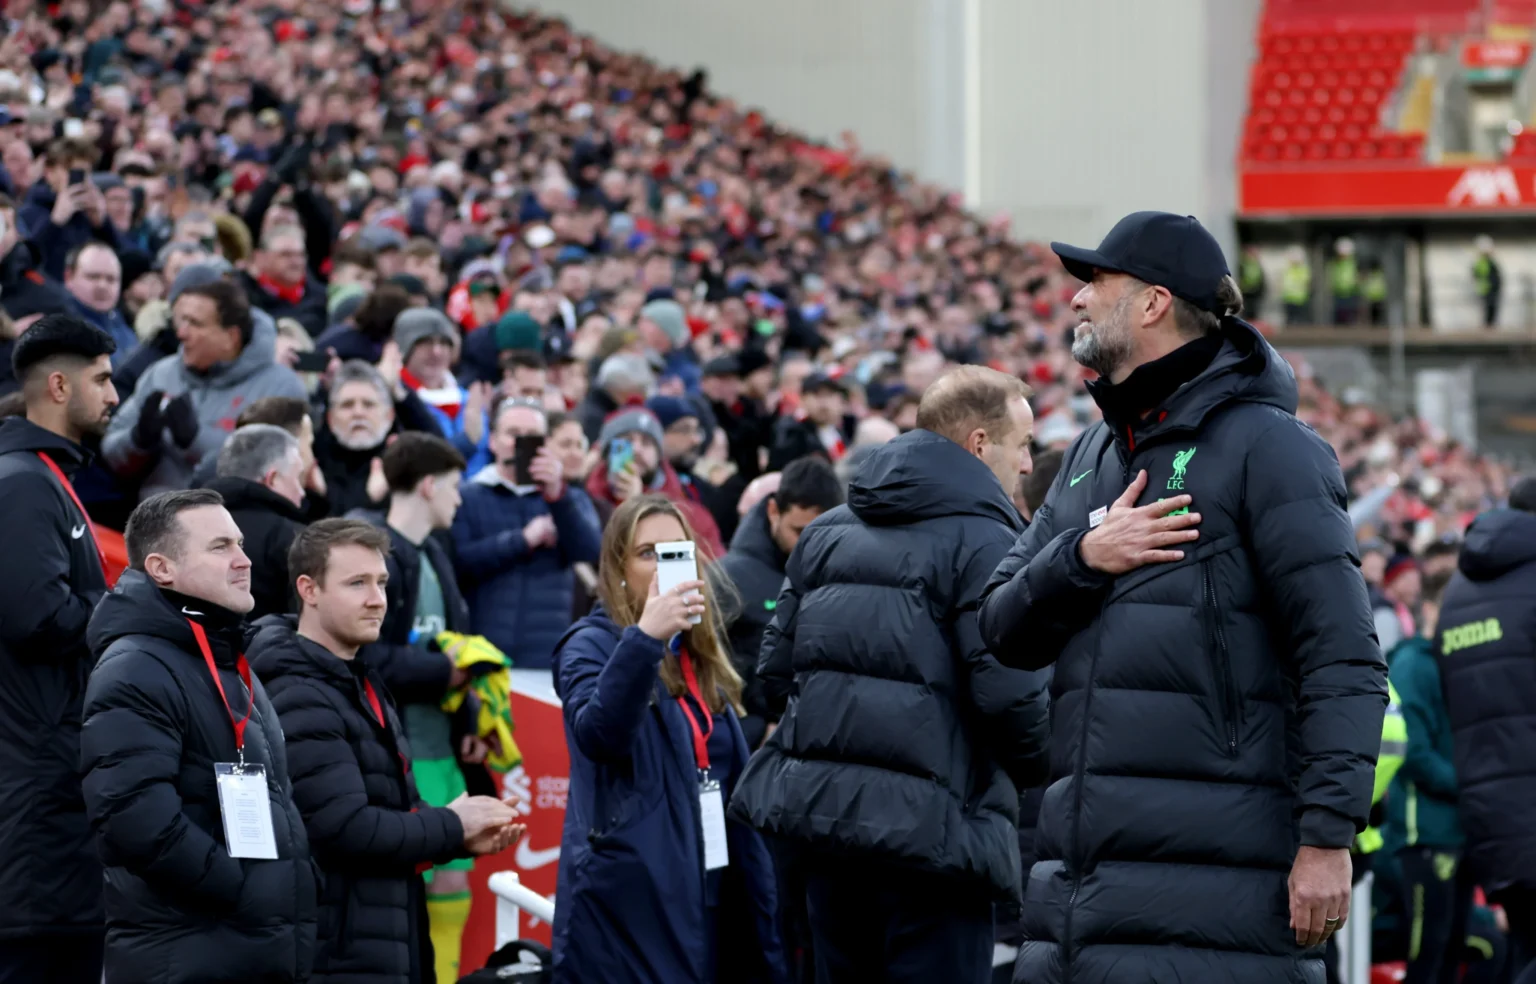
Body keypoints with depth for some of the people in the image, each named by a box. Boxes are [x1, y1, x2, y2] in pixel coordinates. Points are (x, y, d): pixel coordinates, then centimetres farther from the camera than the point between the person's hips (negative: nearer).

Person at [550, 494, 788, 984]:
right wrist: (644, 638, -34)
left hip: (712, 902, 7)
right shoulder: (592, 645, -3)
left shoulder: (702, 658, 17)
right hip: (628, 902, -7)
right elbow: (597, 735, -24)